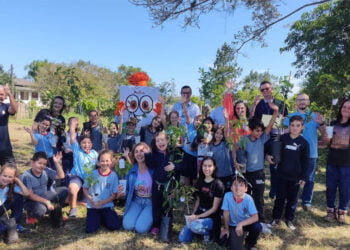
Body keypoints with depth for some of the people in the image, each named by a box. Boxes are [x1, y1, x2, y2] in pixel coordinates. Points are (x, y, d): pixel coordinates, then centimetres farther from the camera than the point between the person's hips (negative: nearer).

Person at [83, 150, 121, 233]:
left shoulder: (113, 175, -8)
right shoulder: (93, 173, -6)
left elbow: (114, 194, -4)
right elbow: (85, 188, 3)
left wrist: (103, 202, -16)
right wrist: (91, 200, -12)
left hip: (107, 205, 0)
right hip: (93, 206, 0)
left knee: (115, 226, -16)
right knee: (90, 229, -14)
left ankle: (103, 218, 14)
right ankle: (97, 218, 18)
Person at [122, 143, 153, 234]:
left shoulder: (153, 170, -16)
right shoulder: (132, 171, -4)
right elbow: (128, 190, 10)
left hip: (151, 202, -4)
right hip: (136, 201, 4)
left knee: (141, 228, -18)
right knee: (127, 226, -14)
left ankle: (150, 217, 13)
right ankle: (141, 214, 15)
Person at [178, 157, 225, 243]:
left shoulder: (218, 184, -15)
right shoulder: (200, 182, 4)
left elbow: (214, 208, -14)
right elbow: (198, 200, 9)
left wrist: (197, 217, -18)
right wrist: (193, 214, -7)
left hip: (211, 217, -5)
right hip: (199, 213, 6)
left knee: (194, 226, -34)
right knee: (182, 239, -4)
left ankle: (208, 232, -2)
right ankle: (202, 229, 20)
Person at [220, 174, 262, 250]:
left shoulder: (248, 199, -23)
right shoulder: (227, 196, -23)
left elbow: (255, 217, -27)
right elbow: (226, 213, -13)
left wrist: (241, 224, -35)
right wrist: (226, 229, -5)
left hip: (245, 223, 1)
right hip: (233, 225, -1)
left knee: (257, 226, -29)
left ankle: (250, 244, 3)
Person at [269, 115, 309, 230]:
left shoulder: (304, 143, -3)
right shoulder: (282, 138, -4)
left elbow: (305, 162, 0)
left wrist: (303, 177, -3)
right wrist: (268, 155, -12)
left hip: (295, 176, 1)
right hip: (282, 174, 0)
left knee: (292, 199, 10)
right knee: (280, 197, 7)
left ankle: (289, 219, 26)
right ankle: (276, 218, 22)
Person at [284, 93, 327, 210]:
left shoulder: (315, 116, 3)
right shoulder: (290, 117, 1)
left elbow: (324, 134, -3)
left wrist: (321, 124, -21)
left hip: (311, 153, 1)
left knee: (309, 179, 9)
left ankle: (306, 201, 23)